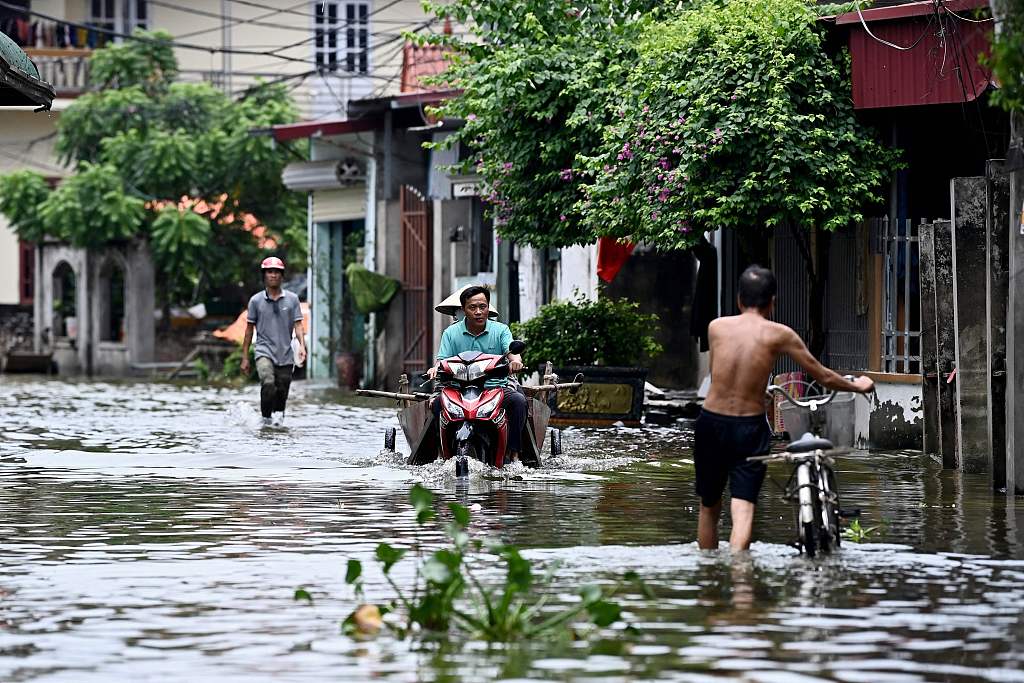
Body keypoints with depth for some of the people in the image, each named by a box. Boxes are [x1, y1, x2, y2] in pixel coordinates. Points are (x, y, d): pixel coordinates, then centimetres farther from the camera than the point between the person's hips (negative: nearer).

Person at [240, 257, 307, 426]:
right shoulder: (256, 300, 4)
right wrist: (245, 357, 9)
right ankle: (266, 419, -12)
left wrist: (302, 345, -16)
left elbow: (298, 324, 2)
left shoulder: (292, 299, 6)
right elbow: (249, 329, 9)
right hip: (264, 351, -2)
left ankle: (278, 418, 21)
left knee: (282, 393, 4)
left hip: (285, 355, 2)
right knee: (268, 384, -24)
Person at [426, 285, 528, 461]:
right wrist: (436, 368, -26)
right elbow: (443, 359, 0)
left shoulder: (500, 330, 6)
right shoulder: (451, 333, 8)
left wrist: (515, 361, -35)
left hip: (496, 386, 0)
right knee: (438, 403, -29)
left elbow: (511, 351, -9)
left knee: (518, 400, -29)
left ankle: (513, 451, -19)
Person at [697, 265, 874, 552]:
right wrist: (857, 386, 25)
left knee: (709, 509, 18)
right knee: (743, 511, -5)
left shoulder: (716, 326, 2)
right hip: (750, 430, -2)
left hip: (711, 423, 2)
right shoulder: (780, 335, -3)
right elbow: (824, 377, 6)